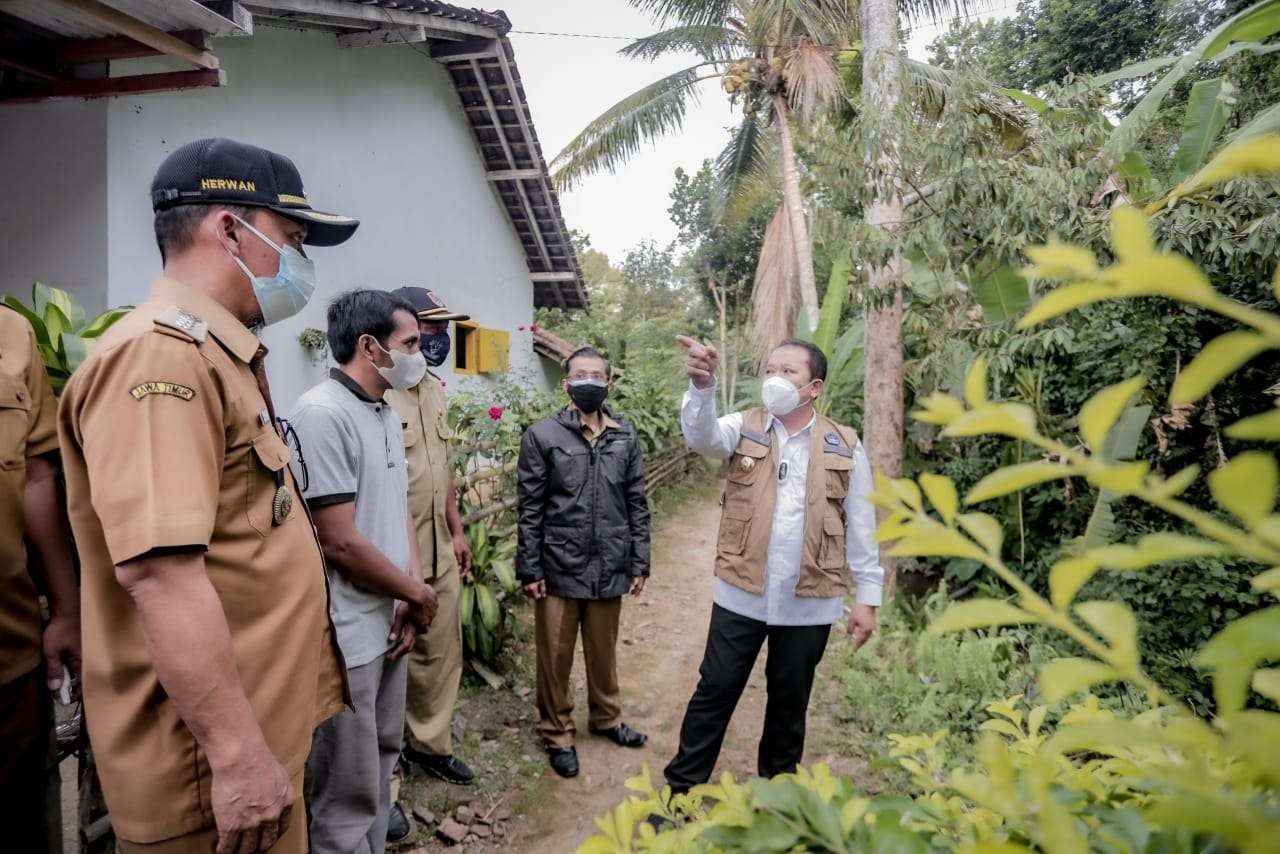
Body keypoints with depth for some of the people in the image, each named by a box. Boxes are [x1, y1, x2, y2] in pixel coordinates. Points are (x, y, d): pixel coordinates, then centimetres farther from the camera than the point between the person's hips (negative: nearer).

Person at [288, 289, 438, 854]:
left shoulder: (387, 414, 8)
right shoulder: (322, 414, -20)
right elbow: (339, 542, -23)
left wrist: (411, 595, 0)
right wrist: (418, 594, -10)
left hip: (389, 625, 9)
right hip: (348, 638, -9)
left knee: (380, 764, 24)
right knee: (348, 796, 8)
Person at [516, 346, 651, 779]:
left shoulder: (626, 436, 3)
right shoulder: (542, 435, -7)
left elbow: (636, 504, 7)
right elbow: (530, 509, -6)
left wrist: (640, 562, 5)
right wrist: (529, 569, -8)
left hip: (610, 568, 3)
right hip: (559, 569, -3)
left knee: (604, 651, 18)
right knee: (555, 657, 10)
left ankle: (606, 718, 40)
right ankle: (558, 735, 29)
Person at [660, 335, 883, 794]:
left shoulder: (844, 446, 0)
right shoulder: (744, 428, -1)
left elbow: (861, 526, 2)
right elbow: (701, 436, -23)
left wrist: (866, 596, 1)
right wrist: (702, 385, -42)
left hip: (810, 602, 1)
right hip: (741, 595, 0)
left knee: (789, 700, 18)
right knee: (715, 692, 10)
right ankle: (680, 790, 26)